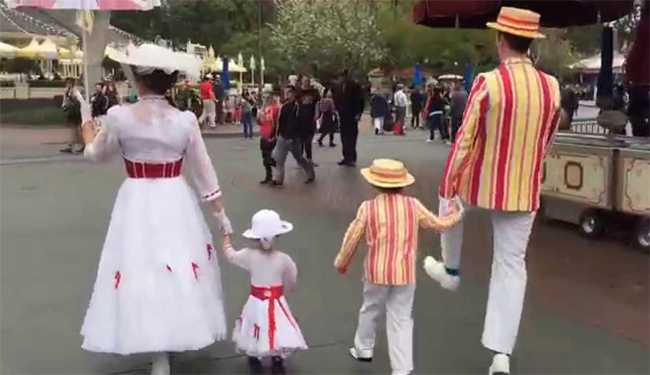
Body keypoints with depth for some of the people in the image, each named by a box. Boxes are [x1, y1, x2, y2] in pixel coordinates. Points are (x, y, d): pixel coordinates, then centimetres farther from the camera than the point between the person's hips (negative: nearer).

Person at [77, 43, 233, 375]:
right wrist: (221, 214, 8)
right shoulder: (186, 120, -7)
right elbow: (205, 173, -2)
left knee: (144, 269, 9)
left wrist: (86, 119, 25)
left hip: (137, 204, -1)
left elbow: (96, 154, 8)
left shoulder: (119, 117, -11)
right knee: (178, 268, 18)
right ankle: (176, 332, 36)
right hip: (176, 203, 2)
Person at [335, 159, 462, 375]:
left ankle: (363, 349, 42)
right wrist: (455, 215, 29)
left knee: (370, 310, 22)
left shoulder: (368, 207, -7)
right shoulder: (413, 205, -3)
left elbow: (352, 238, -1)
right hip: (405, 273, 1)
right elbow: (439, 224, 8)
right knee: (401, 319, 7)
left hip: (377, 272, 0)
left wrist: (341, 262, 15)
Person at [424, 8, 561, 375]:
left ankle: (451, 270, 46)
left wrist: (446, 188, -6)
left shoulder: (488, 83, -16)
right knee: (512, 264, 9)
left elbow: (465, 140, -14)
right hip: (524, 190, 3)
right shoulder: (552, 87, -2)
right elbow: (546, 143, 11)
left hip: (480, 183, -3)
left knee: (451, 201, 32)